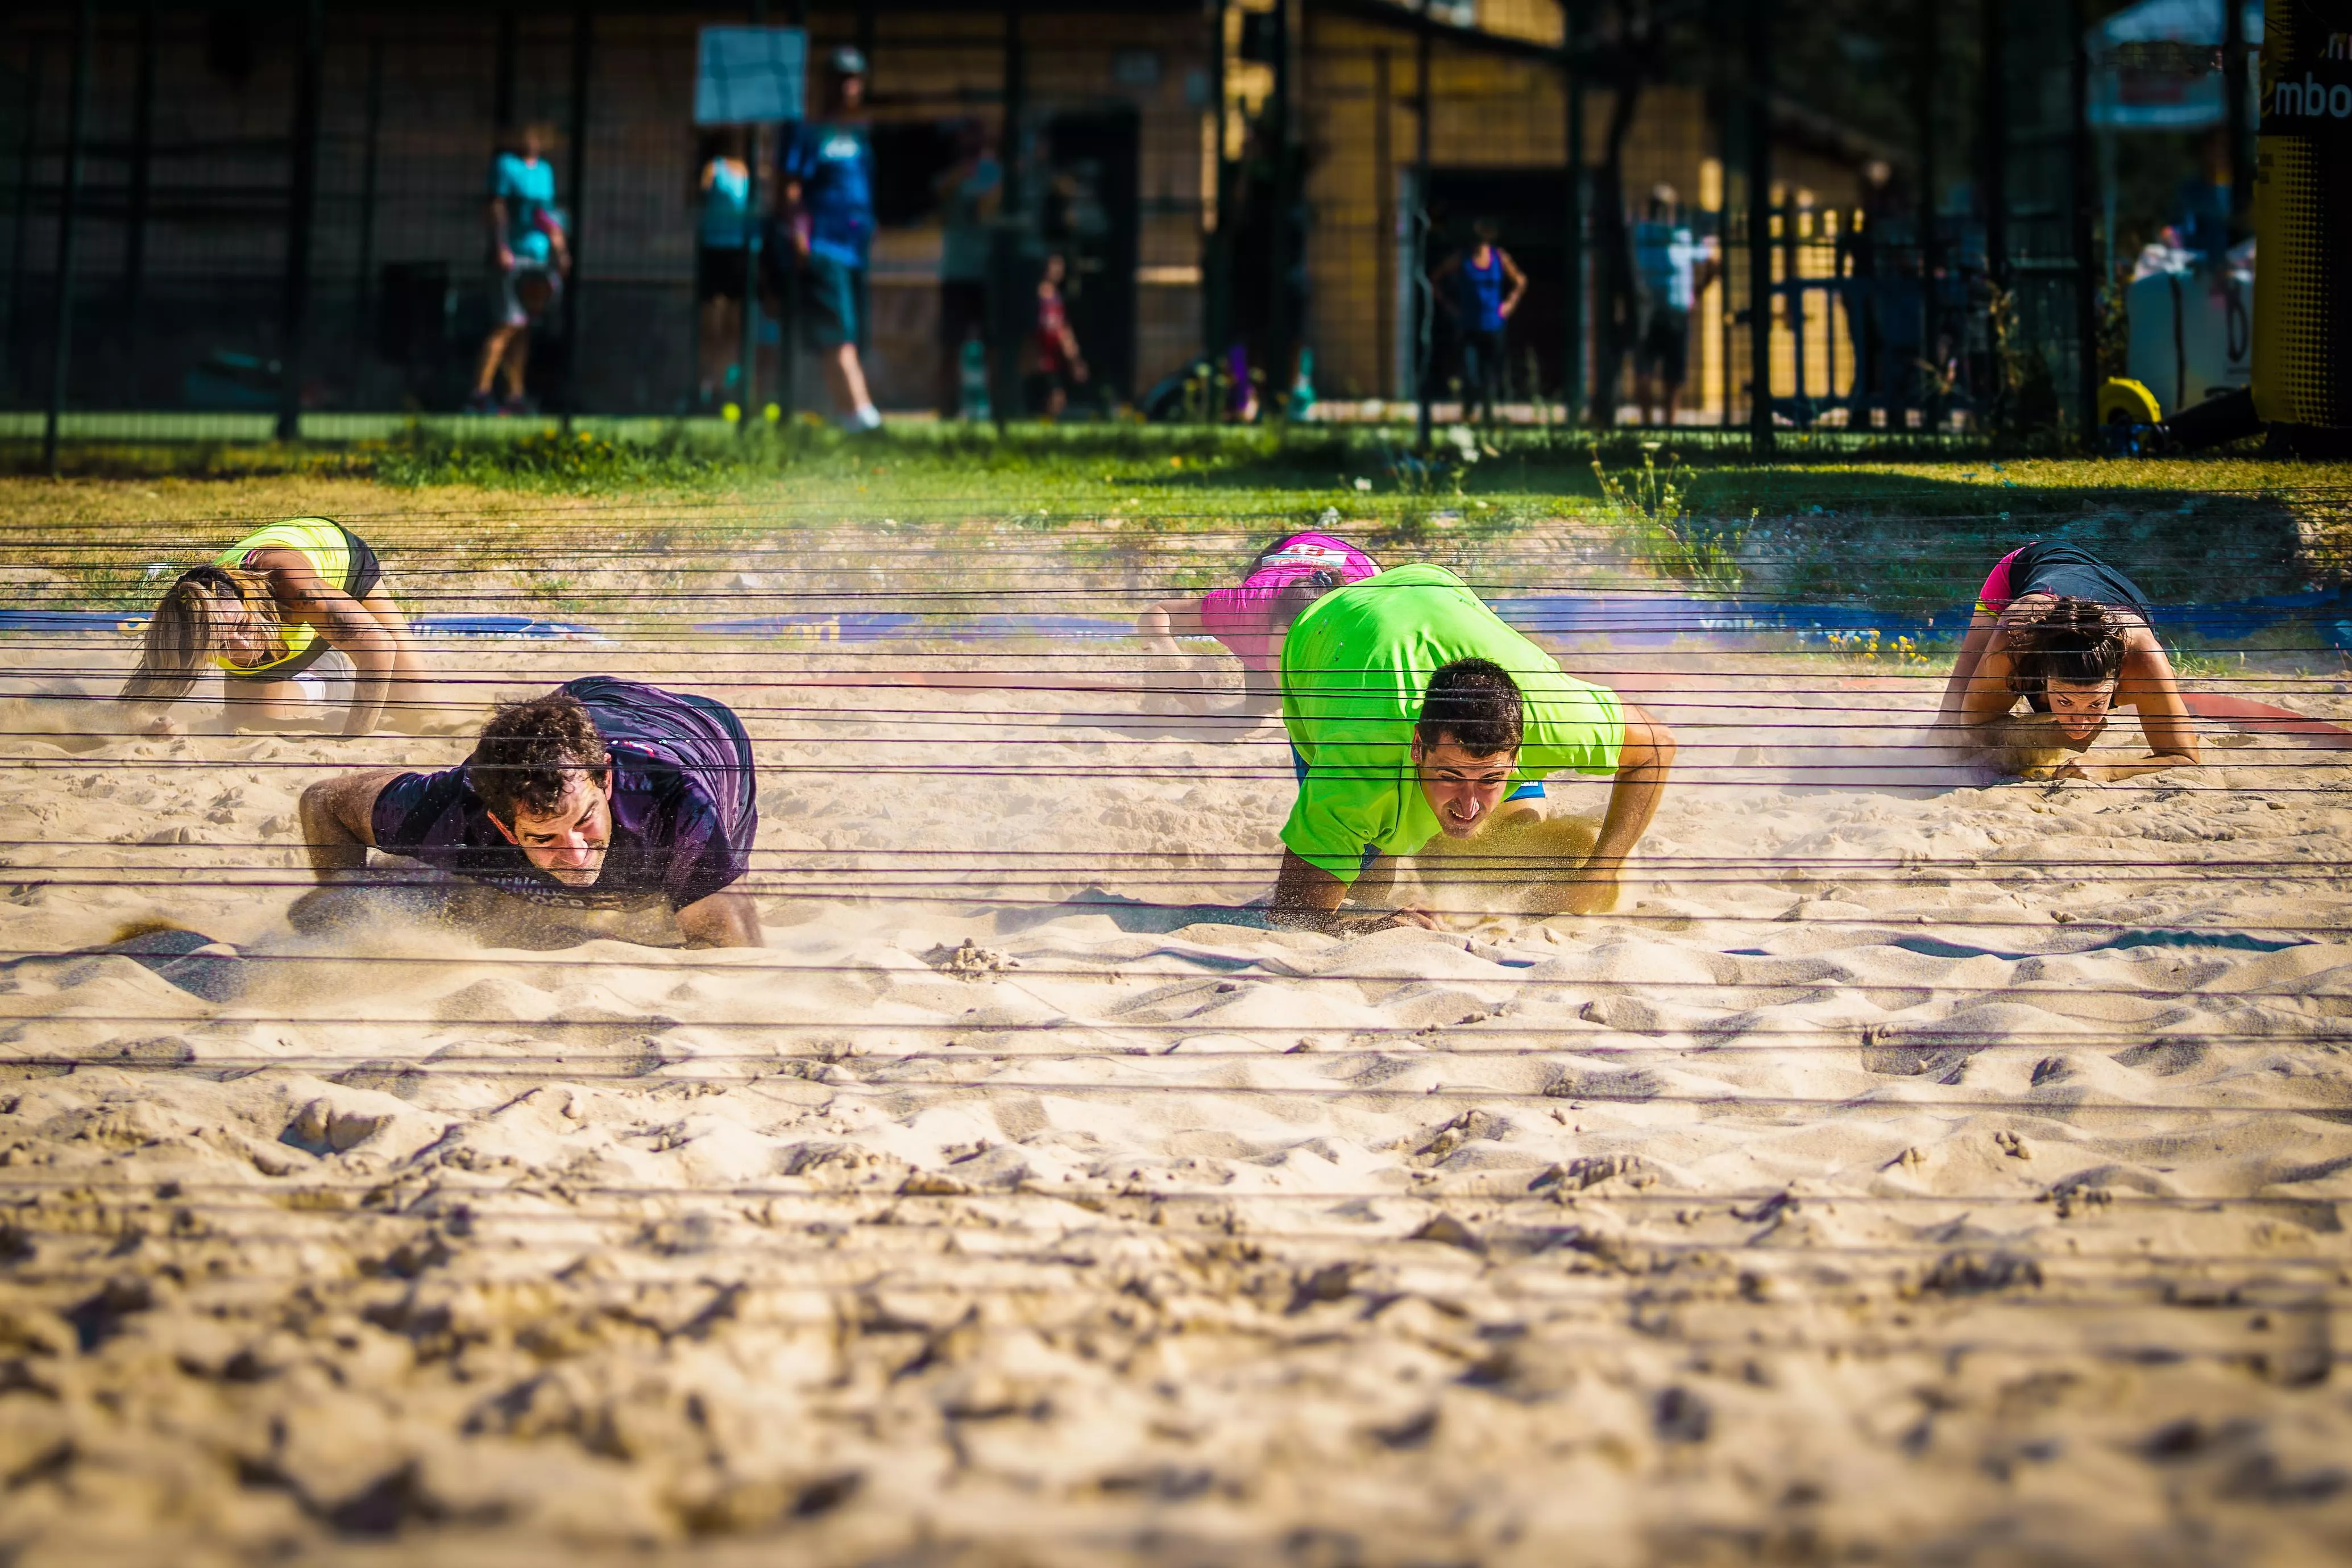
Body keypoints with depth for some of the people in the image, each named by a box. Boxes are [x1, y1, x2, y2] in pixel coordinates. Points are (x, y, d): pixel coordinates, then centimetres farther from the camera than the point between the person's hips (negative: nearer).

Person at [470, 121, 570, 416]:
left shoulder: (545, 170, 19)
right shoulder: (505, 165, -2)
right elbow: (497, 208, -8)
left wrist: (560, 252, 19)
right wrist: (501, 248, -17)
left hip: (540, 255, 7)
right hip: (515, 253, -7)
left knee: (523, 328, 7)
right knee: (510, 324, -14)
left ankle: (516, 397, 10)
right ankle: (481, 392, -14)